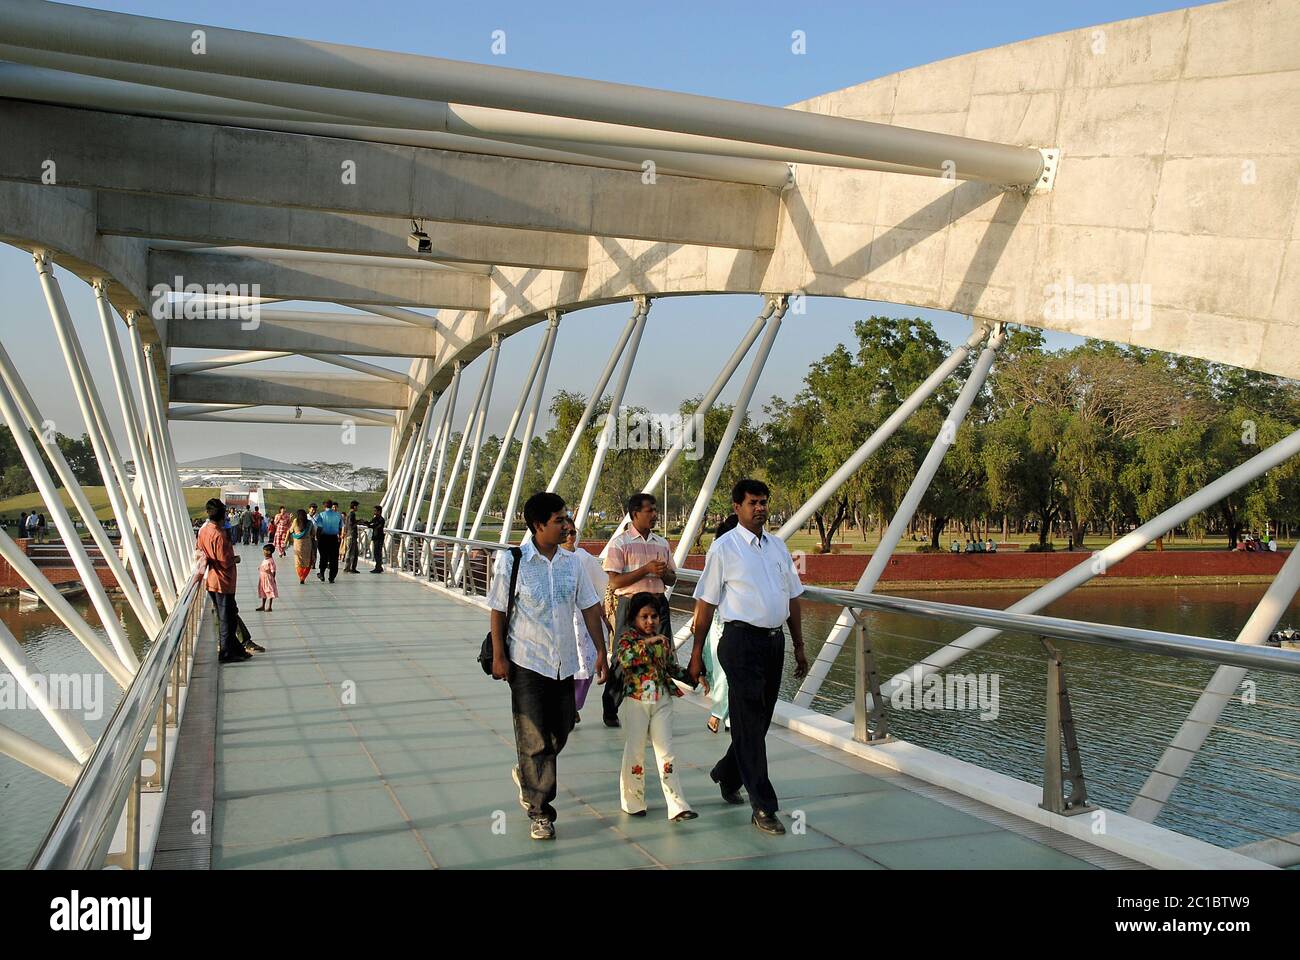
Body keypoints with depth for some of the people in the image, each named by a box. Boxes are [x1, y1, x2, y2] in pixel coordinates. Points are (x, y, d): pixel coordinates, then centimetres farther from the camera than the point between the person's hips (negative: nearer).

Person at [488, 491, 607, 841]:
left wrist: (600, 649, 5)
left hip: (564, 663, 5)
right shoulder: (513, 562, -10)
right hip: (527, 663, -5)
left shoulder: (572, 562, 3)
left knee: (561, 730, 14)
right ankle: (540, 813, 11)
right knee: (535, 738, 0)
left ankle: (527, 775, 43)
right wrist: (498, 657, -7)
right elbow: (498, 611, -5)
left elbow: (589, 607, 9)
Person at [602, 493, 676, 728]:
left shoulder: (662, 543, 13)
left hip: (658, 603, 5)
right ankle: (610, 710, 16)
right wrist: (647, 569, -17)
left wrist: (664, 572, -4)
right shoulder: (620, 543, -4)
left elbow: (672, 579, 20)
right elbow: (615, 582, -11)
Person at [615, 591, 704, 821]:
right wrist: (646, 642, -31)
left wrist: (695, 679, 6)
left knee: (666, 751, 1)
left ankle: (677, 805, -2)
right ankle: (633, 802, 20)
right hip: (635, 701, -3)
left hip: (662, 701, 3)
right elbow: (624, 658, -25)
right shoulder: (627, 637, -5)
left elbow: (673, 668, 18)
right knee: (635, 751, 5)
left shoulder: (665, 639, 9)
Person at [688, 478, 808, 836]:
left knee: (760, 720, 16)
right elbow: (706, 604, -5)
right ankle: (763, 807, 3)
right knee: (749, 723, -3)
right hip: (742, 641, -6)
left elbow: (792, 598, 17)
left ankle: (727, 776, 39)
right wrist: (696, 654, -6)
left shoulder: (777, 546, 12)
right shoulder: (723, 548, -5)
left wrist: (799, 647, 15)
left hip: (775, 641, 7)